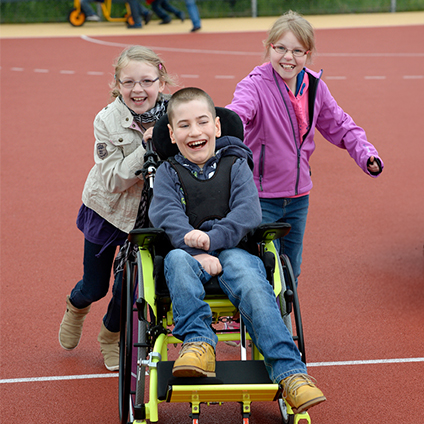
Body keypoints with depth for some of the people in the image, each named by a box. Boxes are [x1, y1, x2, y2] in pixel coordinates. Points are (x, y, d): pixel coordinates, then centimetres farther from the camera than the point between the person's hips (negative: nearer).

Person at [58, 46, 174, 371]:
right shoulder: (108, 121, -22)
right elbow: (113, 181, -24)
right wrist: (145, 149, -35)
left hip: (149, 215, 1)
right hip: (108, 210, -1)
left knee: (128, 286, 4)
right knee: (94, 287, 12)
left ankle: (112, 335, 36)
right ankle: (76, 307, 49)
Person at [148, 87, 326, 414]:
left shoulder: (235, 165, 13)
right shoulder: (169, 173, 13)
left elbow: (248, 212, -3)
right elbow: (166, 214, -4)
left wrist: (211, 238, -20)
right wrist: (197, 251, -22)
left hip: (233, 249, -1)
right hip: (190, 253, 1)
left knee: (250, 279, -33)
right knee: (177, 260, -35)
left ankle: (288, 370, -41)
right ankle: (199, 341, -43)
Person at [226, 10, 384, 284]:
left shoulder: (315, 87, 1)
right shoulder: (255, 85, -17)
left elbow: (339, 126, 11)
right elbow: (237, 113, -37)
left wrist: (366, 155, -5)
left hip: (298, 198, 5)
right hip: (261, 198, -5)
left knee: (291, 270, 17)